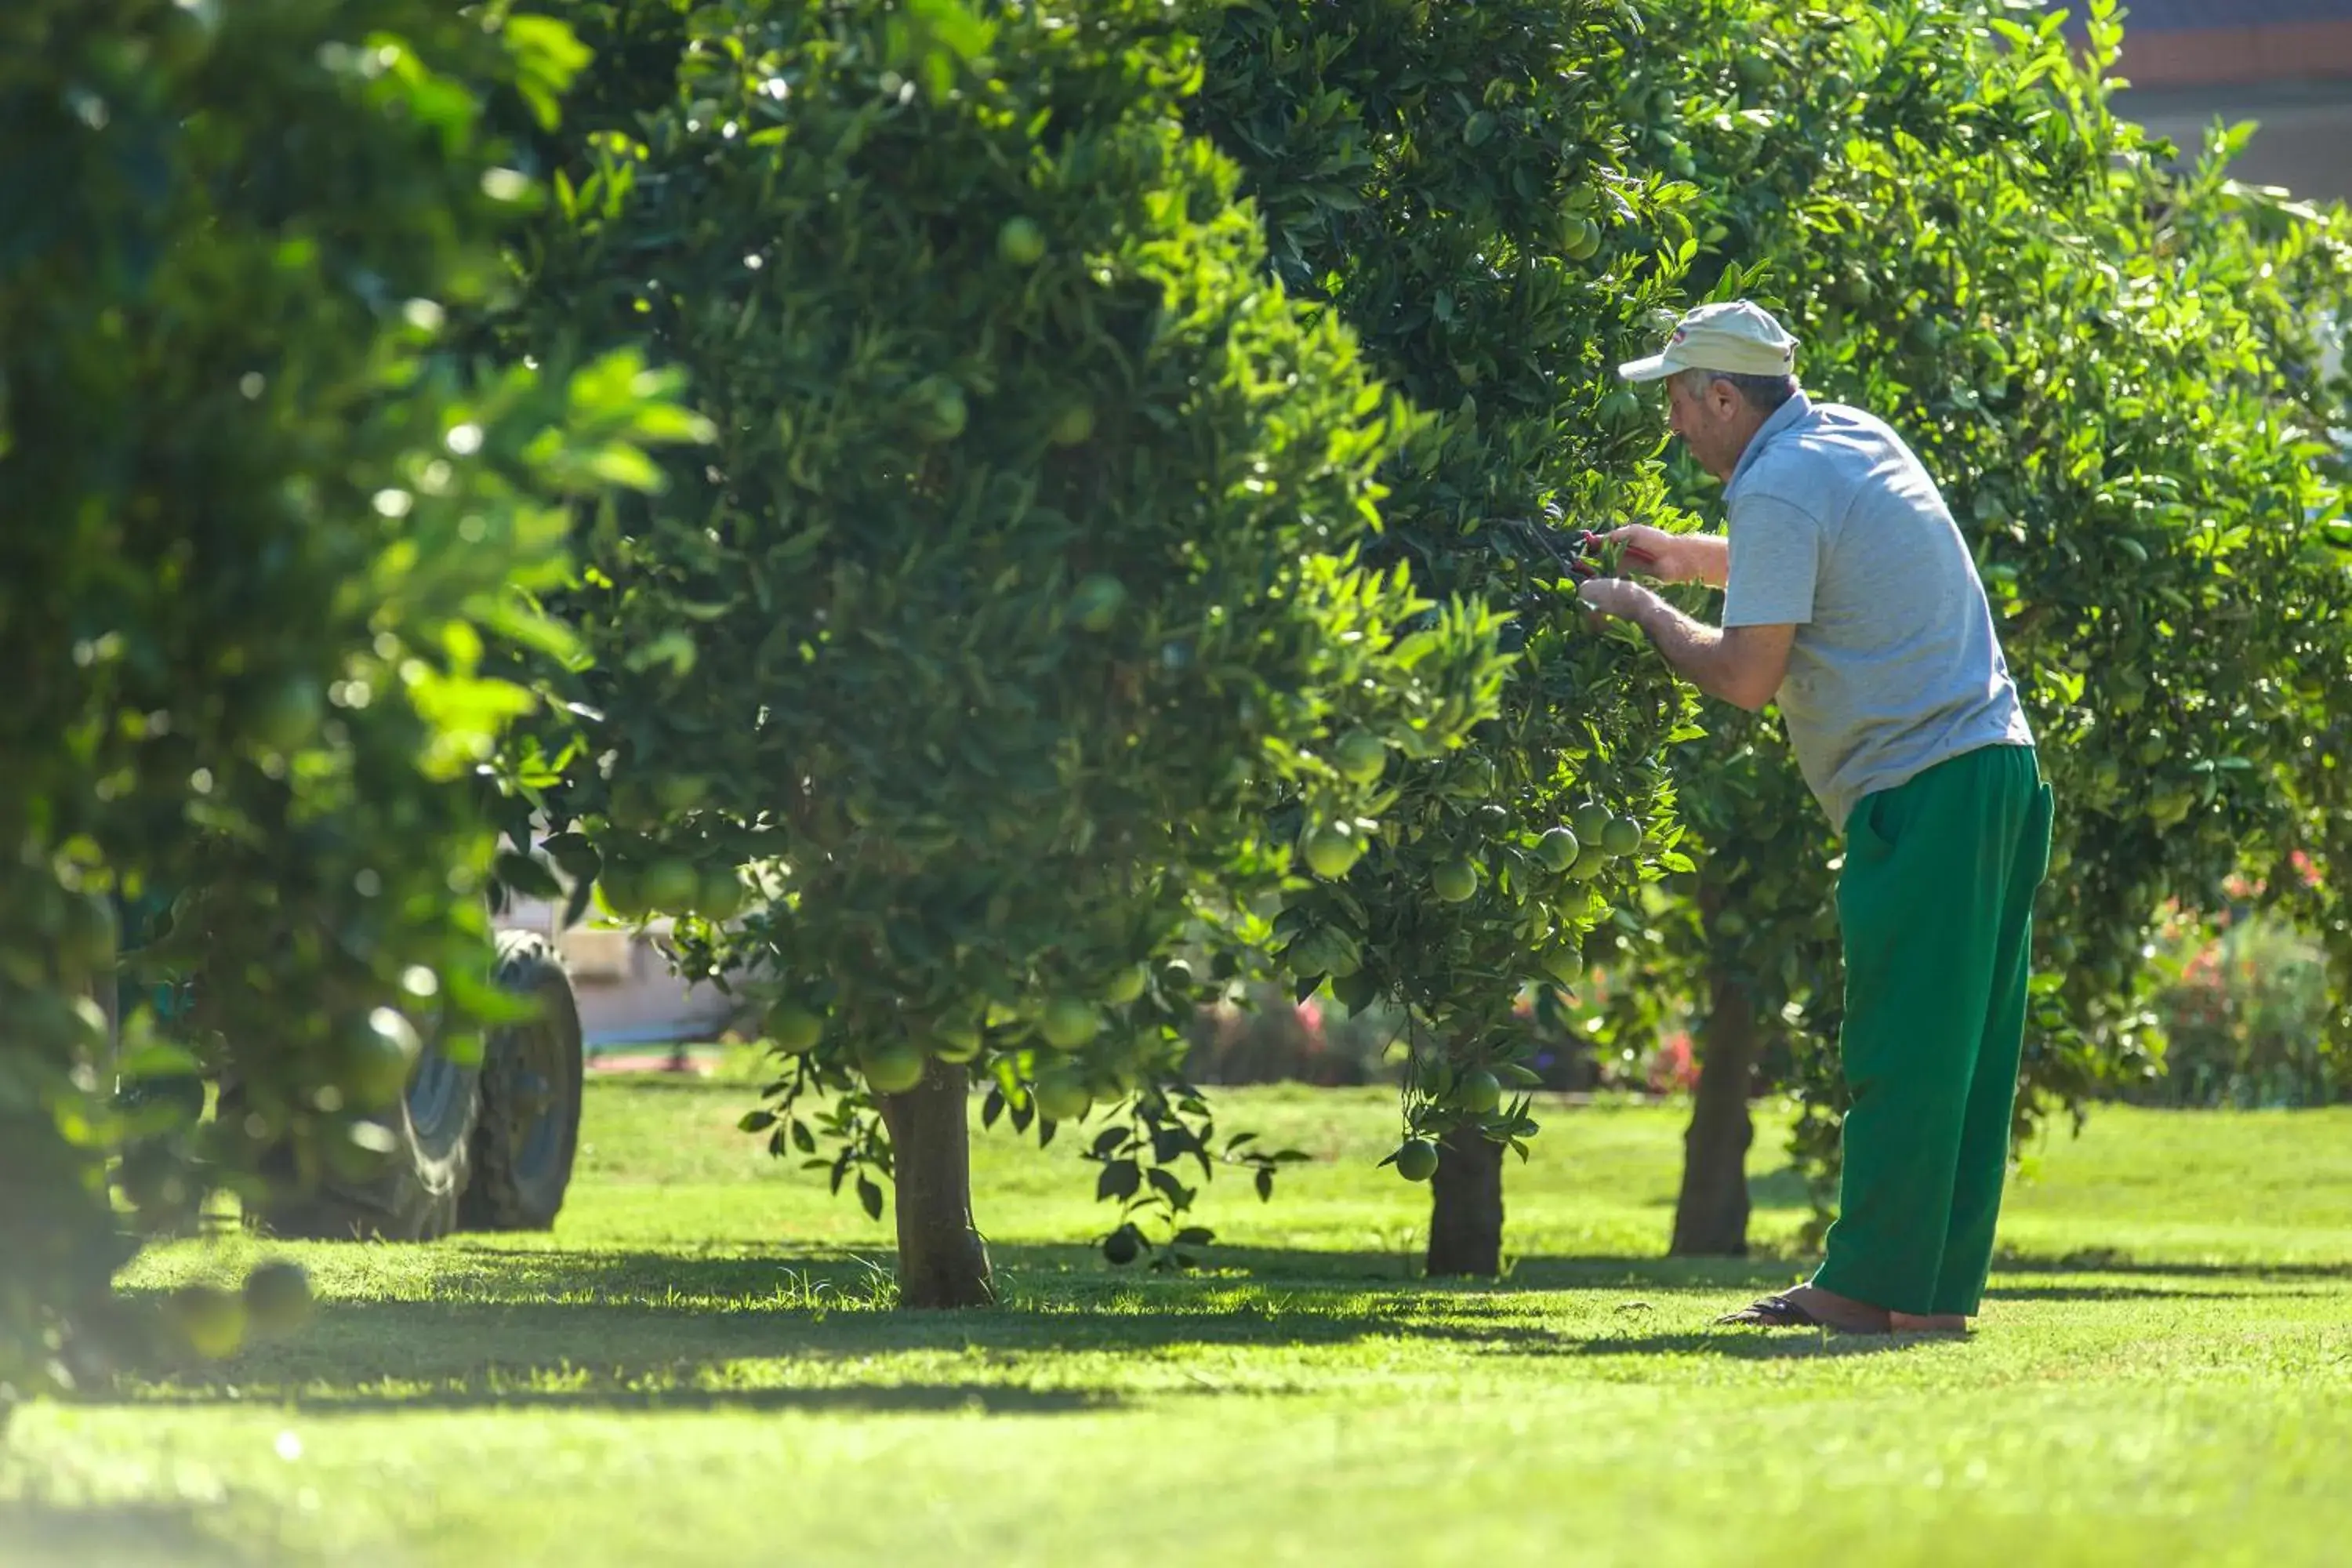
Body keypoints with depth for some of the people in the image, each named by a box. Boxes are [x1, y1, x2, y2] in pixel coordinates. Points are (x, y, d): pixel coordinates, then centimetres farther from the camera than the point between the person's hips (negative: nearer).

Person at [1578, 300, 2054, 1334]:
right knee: (1960, 1056, 9)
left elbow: (1745, 676, -15)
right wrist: (1687, 555, 30)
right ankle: (1938, 1288, 11)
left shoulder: (1778, 490, -13)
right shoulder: (1857, 438, 16)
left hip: (1924, 792, -10)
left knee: (1899, 1054, -6)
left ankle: (1871, 1287, -4)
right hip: (1997, 764, 10)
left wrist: (1642, 610, 0)